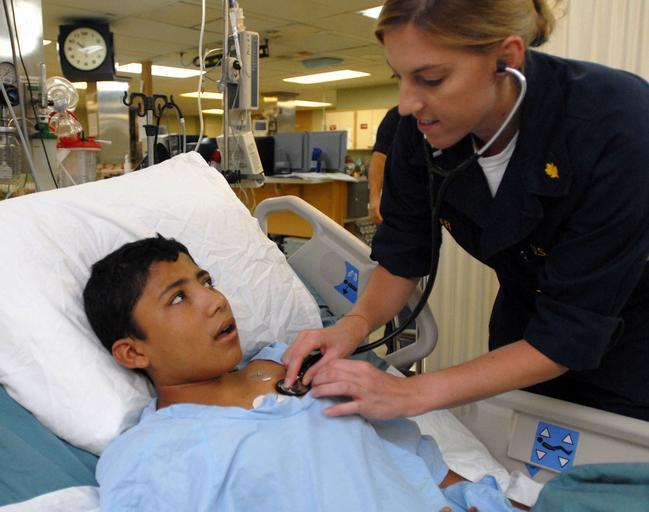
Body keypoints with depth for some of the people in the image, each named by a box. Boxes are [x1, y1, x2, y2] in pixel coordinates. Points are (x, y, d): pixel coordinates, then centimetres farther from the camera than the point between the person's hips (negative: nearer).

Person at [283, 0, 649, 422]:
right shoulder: (422, 126, -20)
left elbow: (571, 332, -31)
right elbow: (403, 256, -8)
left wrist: (414, 394, -35)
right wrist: (356, 323, -27)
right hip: (522, 327, 4)